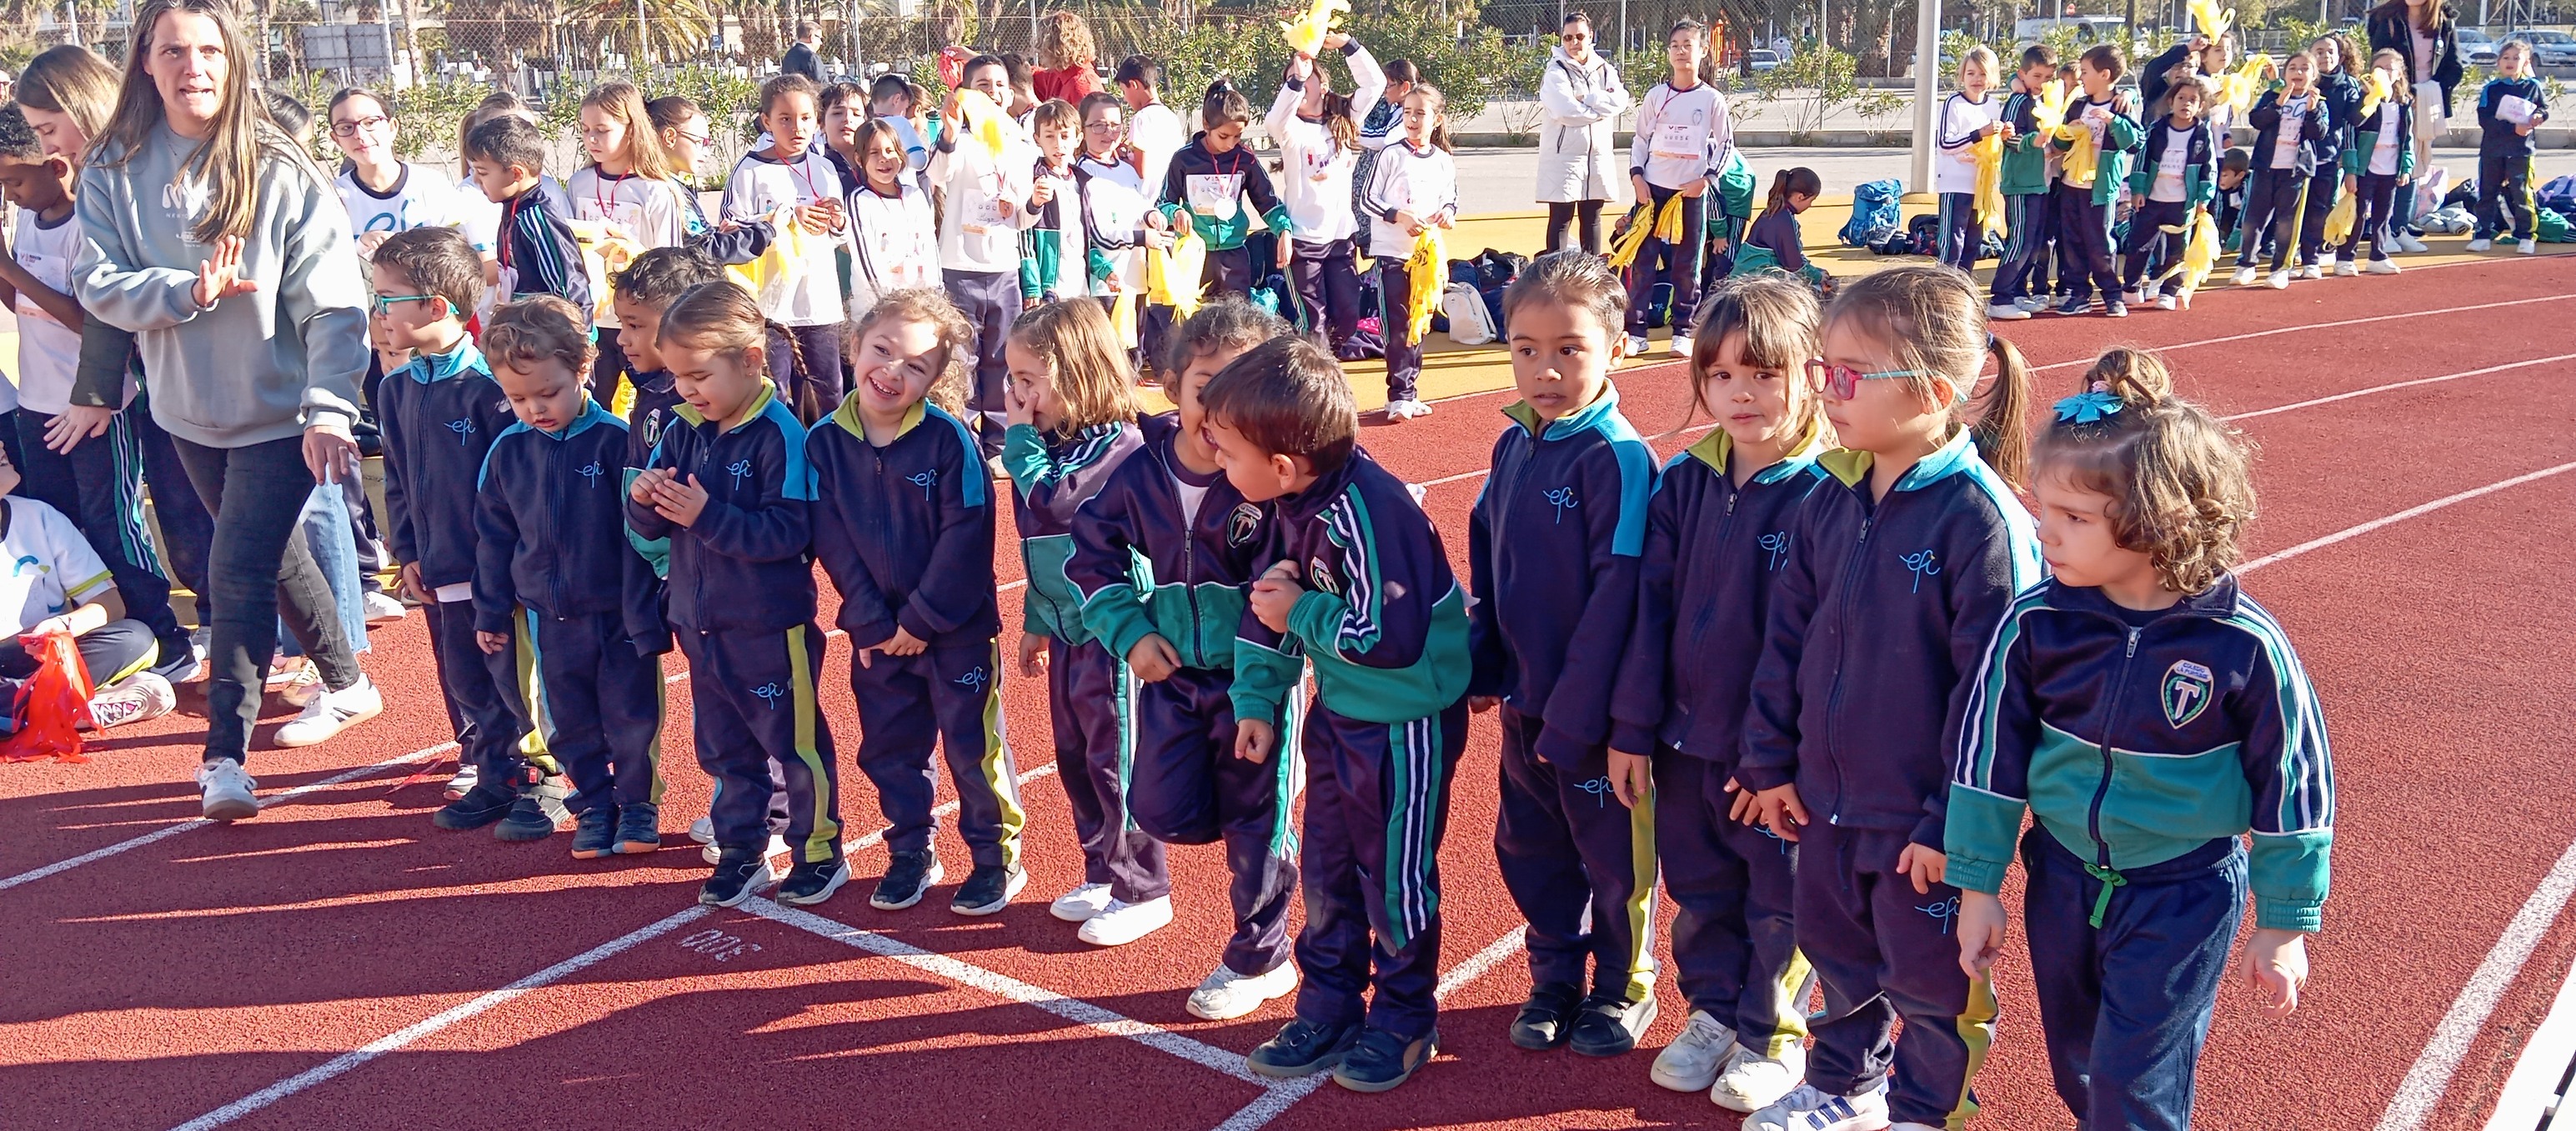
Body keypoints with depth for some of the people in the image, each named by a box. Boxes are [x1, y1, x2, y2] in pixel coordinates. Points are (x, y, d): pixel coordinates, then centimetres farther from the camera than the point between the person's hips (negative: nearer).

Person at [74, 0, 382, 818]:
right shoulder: (114, 170, -4)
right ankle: (346, 686, 40)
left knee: (238, 573, -10)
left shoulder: (278, 169, -15)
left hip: (279, 411, -5)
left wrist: (330, 408, -29)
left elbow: (333, 302, -19)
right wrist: (189, 290, -25)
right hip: (188, 410, 5)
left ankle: (225, 752, 2)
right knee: (273, 554, 20)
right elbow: (97, 283, -7)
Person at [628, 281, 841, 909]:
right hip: (701, 624, 7)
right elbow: (648, 524, 6)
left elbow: (787, 532, -24)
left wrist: (707, 514, -29)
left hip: (771, 628, -7)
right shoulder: (684, 432, 2)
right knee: (724, 748, 18)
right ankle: (740, 852, 32)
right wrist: (645, 501, -17)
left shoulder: (779, 435, -18)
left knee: (795, 744, 8)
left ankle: (819, 852, 23)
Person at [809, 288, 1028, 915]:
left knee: (973, 745, 5)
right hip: (877, 632, 4)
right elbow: (831, 541, -4)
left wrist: (923, 619, -16)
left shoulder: (949, 439, -15)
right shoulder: (824, 443, -5)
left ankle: (998, 857, 21)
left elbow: (967, 536, -16)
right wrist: (871, 622, -10)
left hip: (957, 628, -4)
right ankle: (910, 853, 33)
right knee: (888, 748, 15)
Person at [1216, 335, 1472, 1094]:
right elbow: (1270, 593, 10)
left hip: (1406, 723, -8)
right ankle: (1328, 1010, 33)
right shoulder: (1294, 502, -3)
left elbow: (1393, 638, -33)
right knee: (1325, 868, 17)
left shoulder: (1368, 514, -30)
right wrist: (1256, 697, 7)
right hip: (1339, 711, 8)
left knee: (1393, 876, 7)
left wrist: (1301, 615, -21)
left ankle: (1404, 1023, 26)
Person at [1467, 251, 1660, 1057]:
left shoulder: (1619, 458, -19)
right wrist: (1483, 669, 7)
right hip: (1523, 700, 6)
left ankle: (1622, 988, 32)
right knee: (1529, 847, 18)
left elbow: (1617, 595, -21)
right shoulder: (1514, 445, 2)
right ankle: (1556, 976, 38)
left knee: (1611, 854, 12)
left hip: (1593, 712, -6)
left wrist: (1576, 716, -20)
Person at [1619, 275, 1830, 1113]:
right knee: (1699, 892, 18)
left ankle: (1773, 1034, 31)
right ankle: (1714, 1013, 38)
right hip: (1685, 737, 5)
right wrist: (1633, 727, 0)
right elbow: (1651, 607, 1)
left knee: (1778, 900, 13)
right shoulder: (1684, 482, -1)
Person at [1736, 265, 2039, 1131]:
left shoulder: (1980, 517, -21)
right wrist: (1772, 761, 7)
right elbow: (1787, 634, 7)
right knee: (1837, 954, 23)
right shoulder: (1832, 500, -1)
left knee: (1927, 978, 14)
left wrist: (1955, 823, -17)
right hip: (1828, 798, 6)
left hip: (1923, 820, -6)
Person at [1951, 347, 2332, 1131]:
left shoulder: (2245, 646, -20)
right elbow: (1988, 756, -5)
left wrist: (2284, 927, -2)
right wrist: (1978, 886, 1)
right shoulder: (2034, 624, -14)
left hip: (2184, 898, -3)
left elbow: (2292, 783, -9)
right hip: (2062, 881, 3)